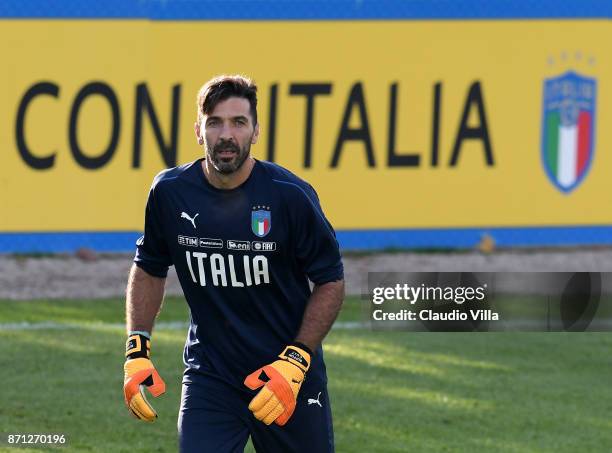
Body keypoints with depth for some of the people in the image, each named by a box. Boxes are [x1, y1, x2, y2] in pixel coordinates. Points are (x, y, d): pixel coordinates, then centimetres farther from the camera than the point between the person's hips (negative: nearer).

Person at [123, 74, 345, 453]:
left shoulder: (290, 195, -13)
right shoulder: (170, 192, -4)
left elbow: (331, 281, -5)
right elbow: (149, 270, 12)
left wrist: (295, 362, -14)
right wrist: (137, 353, 3)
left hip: (292, 376, -1)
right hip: (209, 374, 1)